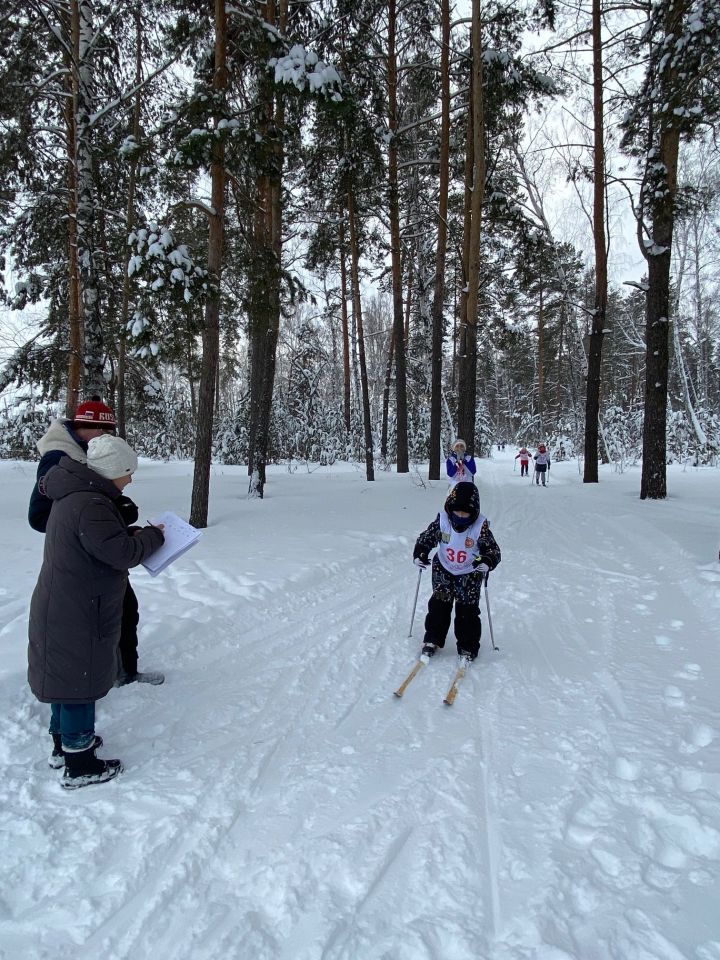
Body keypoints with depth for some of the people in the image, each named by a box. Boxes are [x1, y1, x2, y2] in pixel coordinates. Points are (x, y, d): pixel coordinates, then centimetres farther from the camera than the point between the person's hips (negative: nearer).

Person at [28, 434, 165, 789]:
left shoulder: (75, 494, 8)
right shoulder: (90, 506, -27)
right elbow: (123, 553, -26)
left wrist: (137, 533, 3)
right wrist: (153, 535, -10)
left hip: (62, 609, 10)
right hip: (77, 617, -10)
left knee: (67, 677, 23)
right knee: (81, 682, 3)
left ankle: (64, 743, 41)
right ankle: (79, 766, 17)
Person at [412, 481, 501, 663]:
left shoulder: (481, 526, -21)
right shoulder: (442, 520, -16)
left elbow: (493, 549, -17)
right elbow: (427, 537, -4)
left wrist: (487, 561, -38)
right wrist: (420, 552, -22)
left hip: (470, 574, -2)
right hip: (443, 570, 2)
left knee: (467, 610, 1)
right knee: (438, 605, 6)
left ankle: (468, 647, 17)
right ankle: (433, 639, 23)